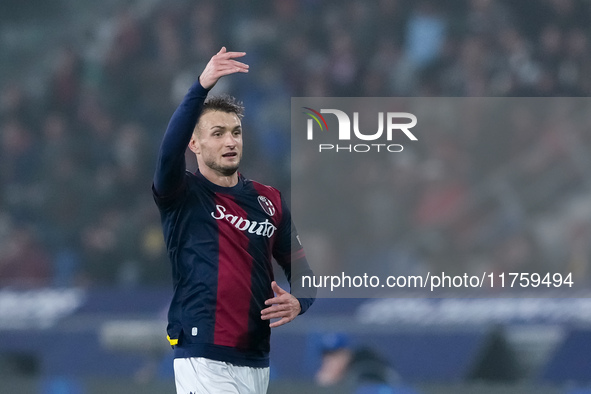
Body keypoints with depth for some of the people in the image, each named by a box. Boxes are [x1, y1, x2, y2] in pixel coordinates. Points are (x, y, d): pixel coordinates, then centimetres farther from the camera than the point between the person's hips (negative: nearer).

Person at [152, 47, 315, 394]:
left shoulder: (269, 201, 12)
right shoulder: (182, 196, -1)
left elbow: (300, 267, 14)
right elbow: (169, 150, -21)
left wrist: (297, 302, -11)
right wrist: (202, 86, -34)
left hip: (257, 360, 6)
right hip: (204, 359, -6)